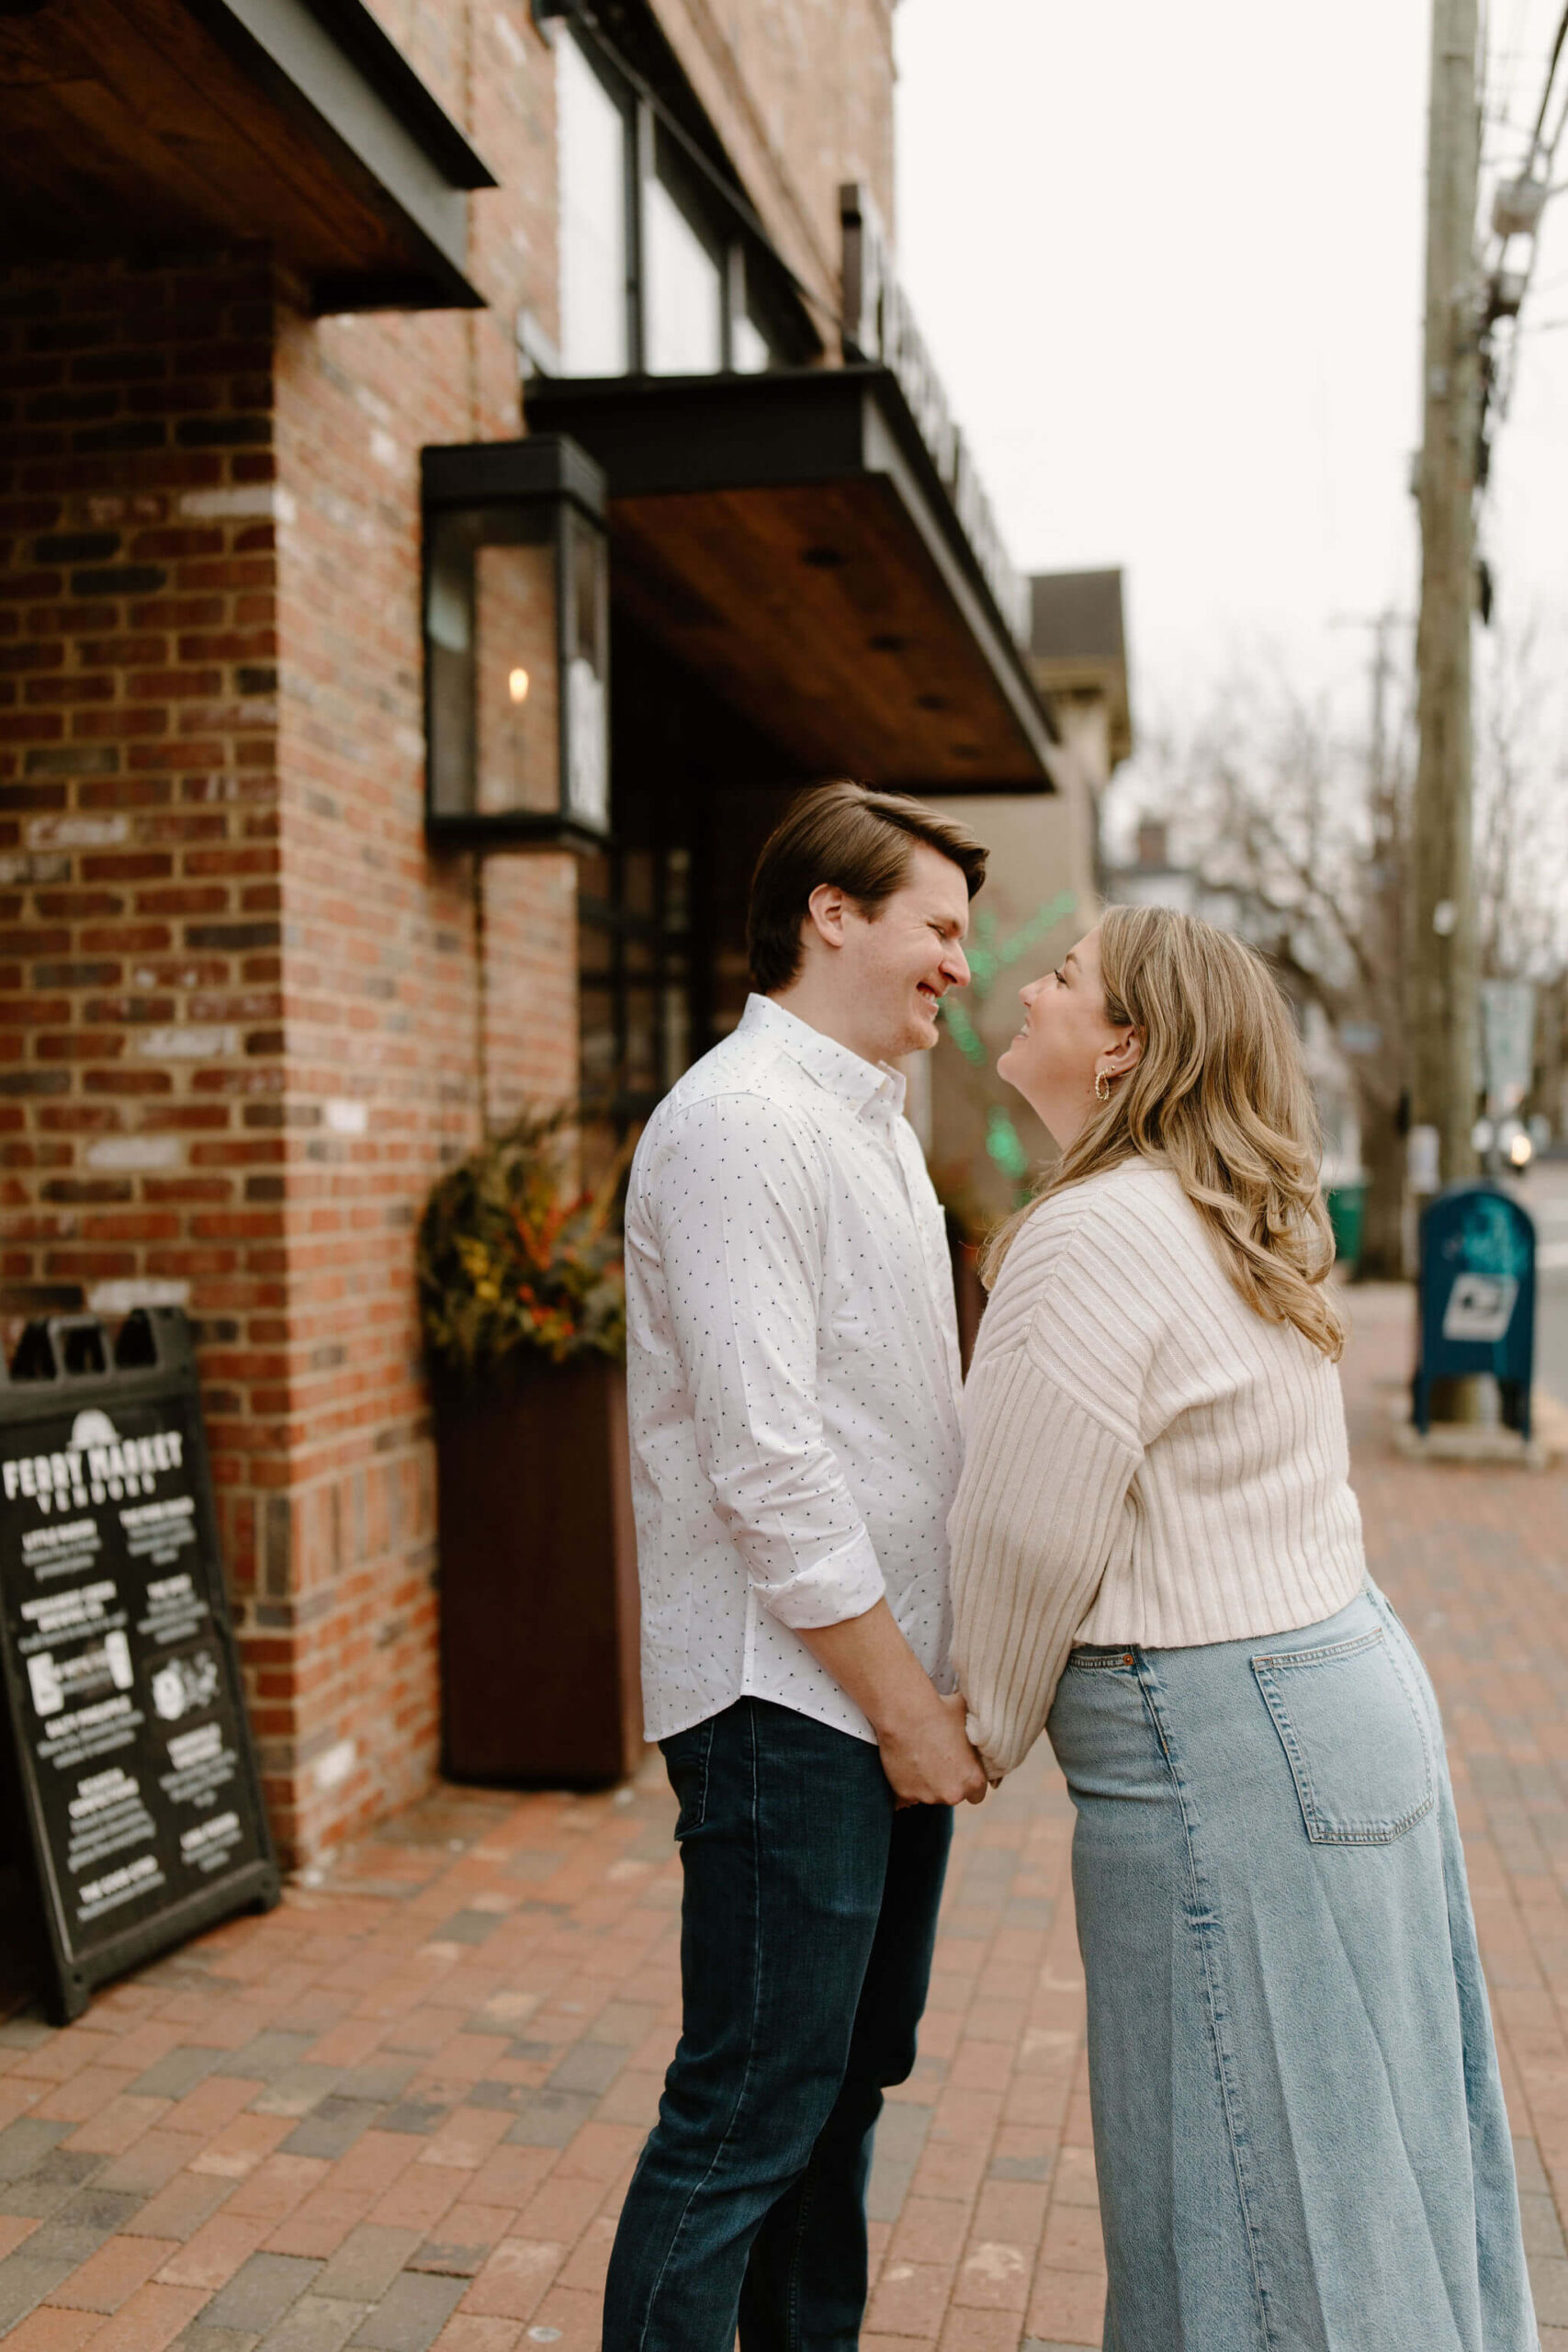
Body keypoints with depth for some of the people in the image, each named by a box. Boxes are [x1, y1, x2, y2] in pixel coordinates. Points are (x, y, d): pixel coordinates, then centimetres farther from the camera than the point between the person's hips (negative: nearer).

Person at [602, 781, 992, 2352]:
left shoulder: (876, 1122, 16)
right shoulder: (736, 1123, -16)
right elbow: (766, 1461, -21)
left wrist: (930, 1682, 14)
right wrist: (902, 1701, -16)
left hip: (891, 1689, 10)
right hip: (790, 1700, -10)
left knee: (850, 2077, 19)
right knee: (749, 2118, -1)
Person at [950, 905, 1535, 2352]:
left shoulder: (1095, 1235, -18)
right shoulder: (1235, 1225, 12)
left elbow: (1033, 1539, -15)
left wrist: (992, 1732, 1)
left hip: (1224, 1745, -10)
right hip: (1347, 1677, 10)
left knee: (1248, 2197, 4)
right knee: (1356, 2167, 20)